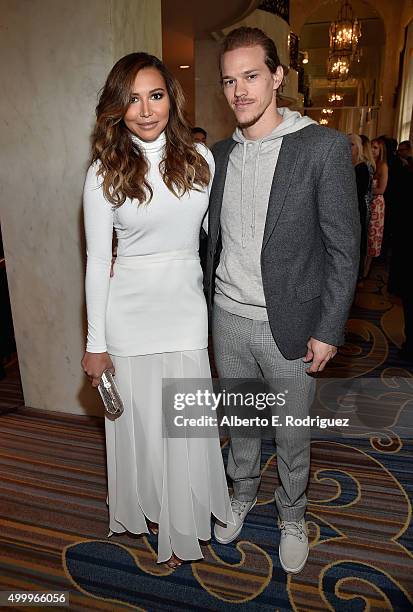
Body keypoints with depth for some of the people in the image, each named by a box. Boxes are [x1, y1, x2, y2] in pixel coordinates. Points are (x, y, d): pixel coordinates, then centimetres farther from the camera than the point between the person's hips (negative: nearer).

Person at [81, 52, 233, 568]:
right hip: (129, 314, -2)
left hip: (186, 307, 2)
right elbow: (97, 262, -6)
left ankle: (181, 528, 39)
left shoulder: (200, 158, 1)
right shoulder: (105, 172, -6)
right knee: (140, 422, 14)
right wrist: (96, 345, -5)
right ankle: (146, 510, 44)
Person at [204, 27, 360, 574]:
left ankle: (292, 515, 41)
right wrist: (204, 303, 10)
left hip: (289, 325, -4)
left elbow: (344, 248, -9)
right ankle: (243, 493, 48)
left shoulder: (324, 147, -10)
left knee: (292, 433, 14)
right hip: (227, 321, 4)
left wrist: (328, 330, -11)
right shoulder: (220, 154, 6)